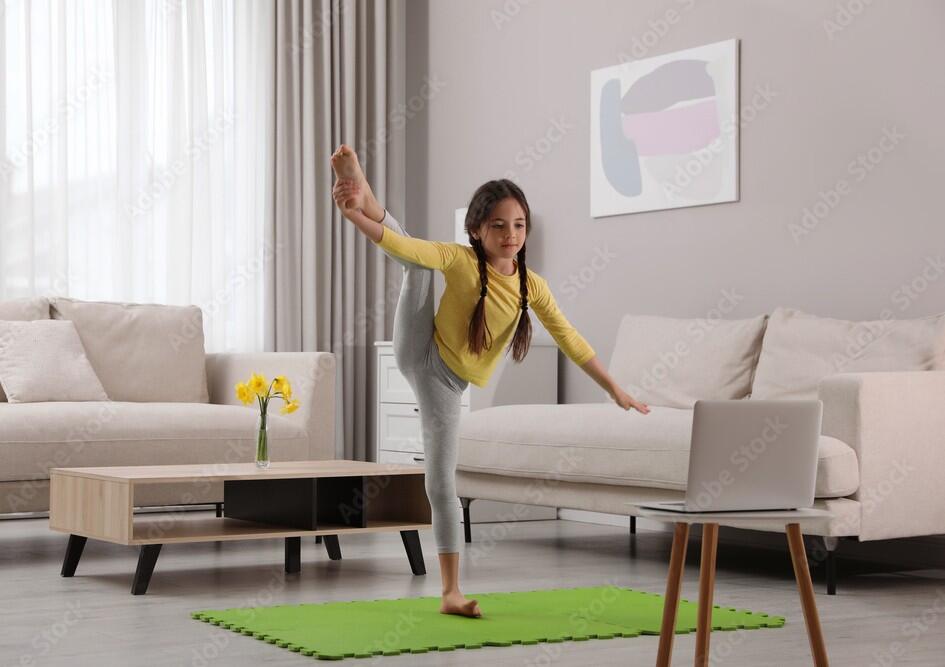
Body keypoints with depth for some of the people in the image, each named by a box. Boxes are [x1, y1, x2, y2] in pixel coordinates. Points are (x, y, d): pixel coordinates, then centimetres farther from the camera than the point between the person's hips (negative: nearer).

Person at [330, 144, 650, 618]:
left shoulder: (532, 285, -4)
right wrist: (357, 215, -47)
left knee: (442, 481, 0)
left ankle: (451, 592, 5)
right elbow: (402, 246, -29)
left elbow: (570, 340, 5)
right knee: (418, 267, -23)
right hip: (418, 354, -2)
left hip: (447, 382, 2)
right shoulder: (460, 259, -14)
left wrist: (615, 389, 7)